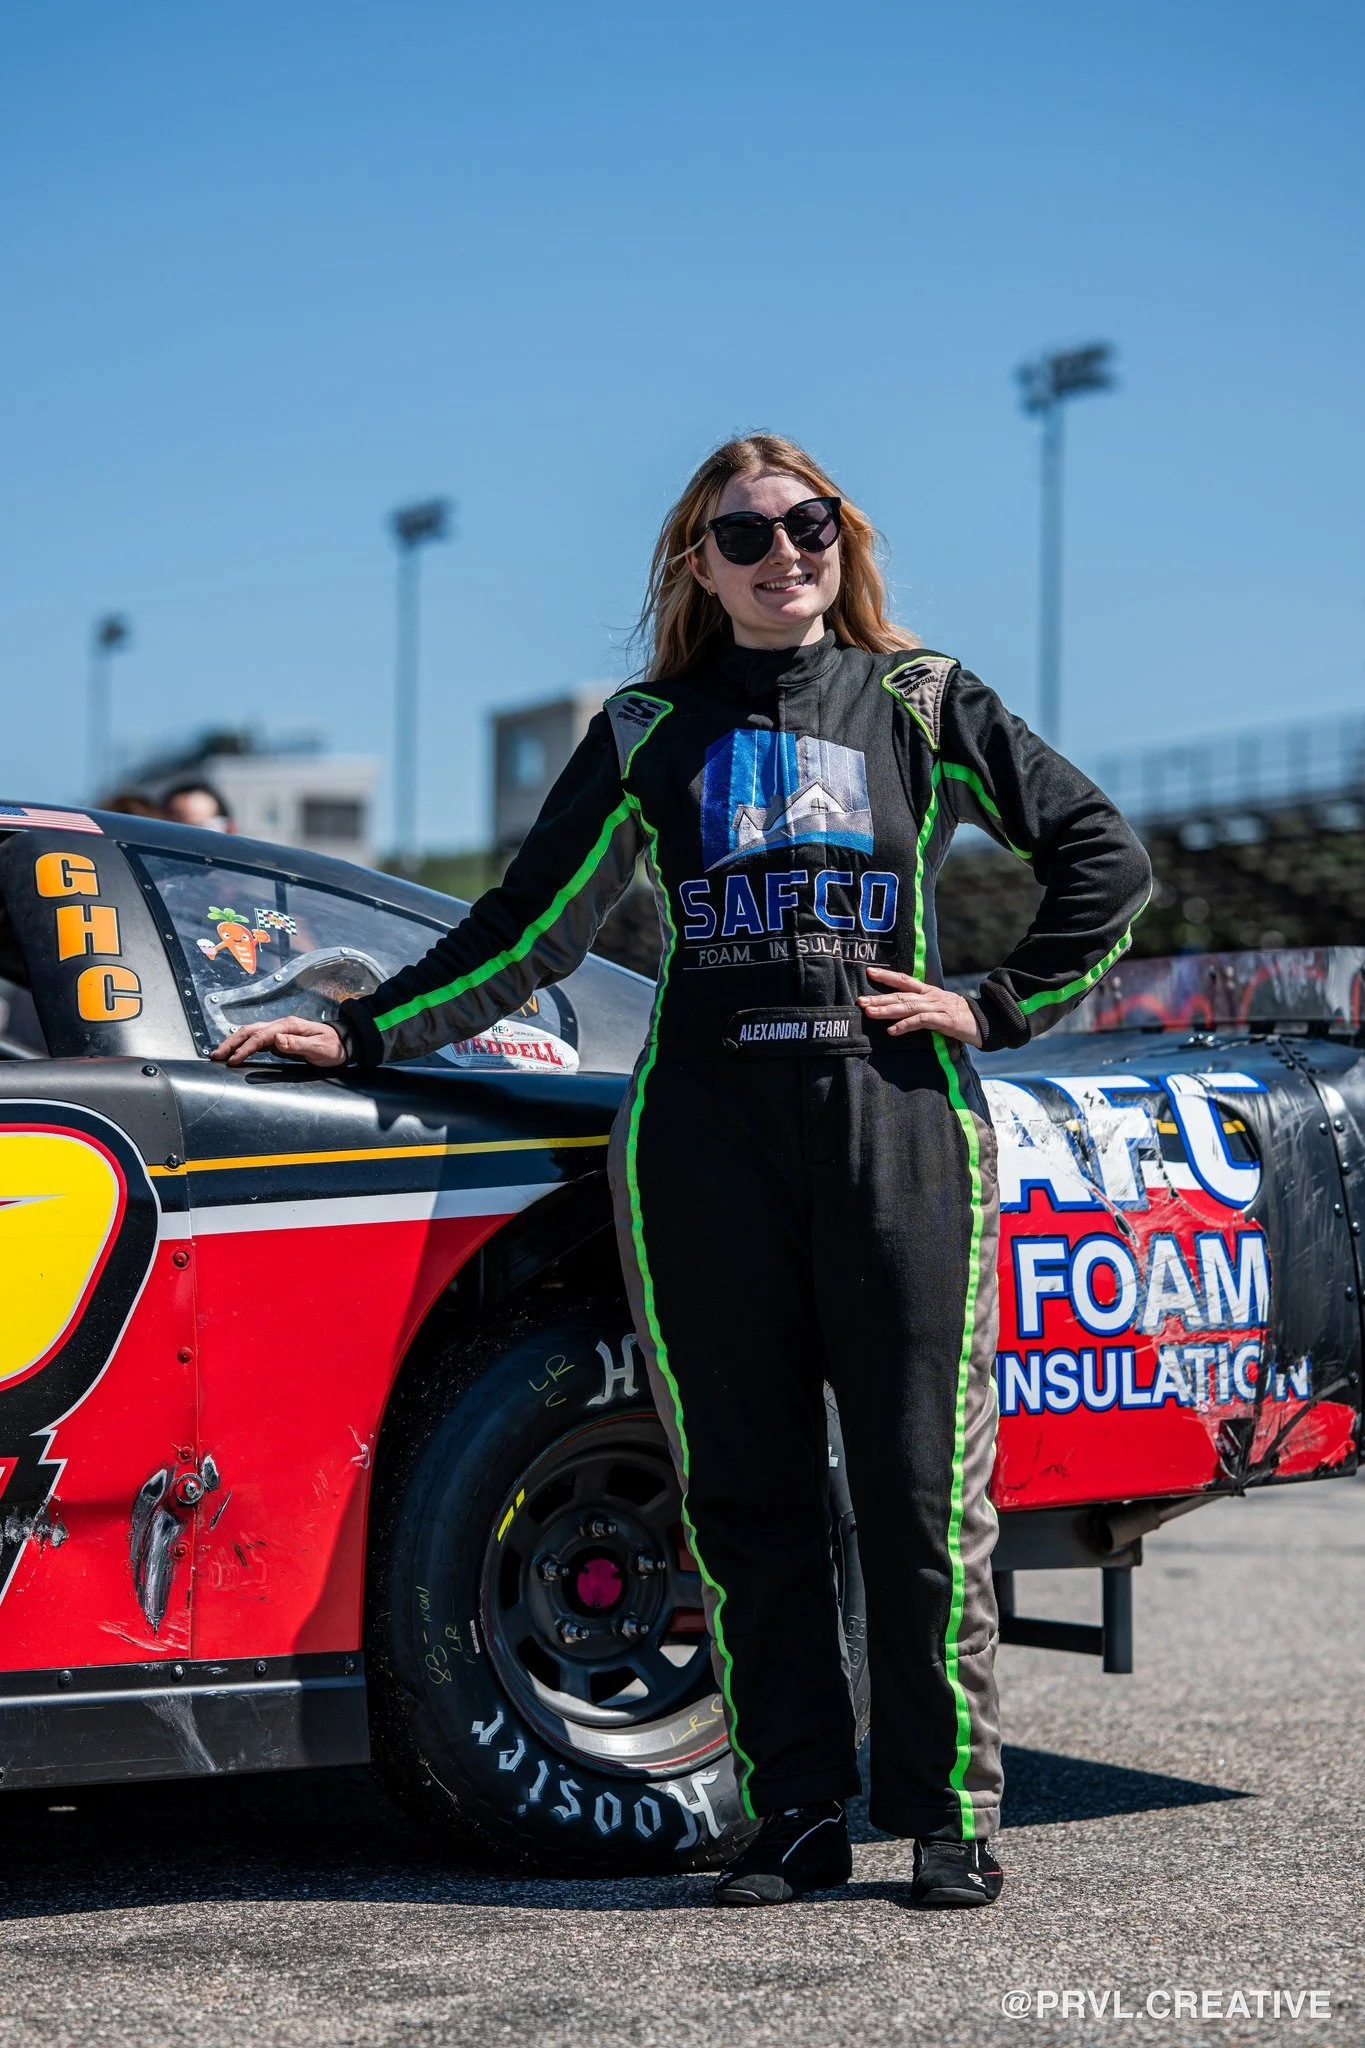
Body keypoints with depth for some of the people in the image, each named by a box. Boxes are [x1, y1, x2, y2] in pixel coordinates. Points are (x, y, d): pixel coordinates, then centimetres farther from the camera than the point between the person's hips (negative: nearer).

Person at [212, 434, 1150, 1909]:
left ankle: (948, 1814, 6)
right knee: (744, 1487, 0)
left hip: (897, 1119, -1)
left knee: (923, 1484, -4)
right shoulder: (650, 733, 15)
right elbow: (533, 928, 16)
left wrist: (999, 1009, 6)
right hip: (704, 1126, 1)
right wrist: (365, 1033, 9)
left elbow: (1103, 855, 16)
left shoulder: (917, 703, 13)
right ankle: (797, 1816, 9)